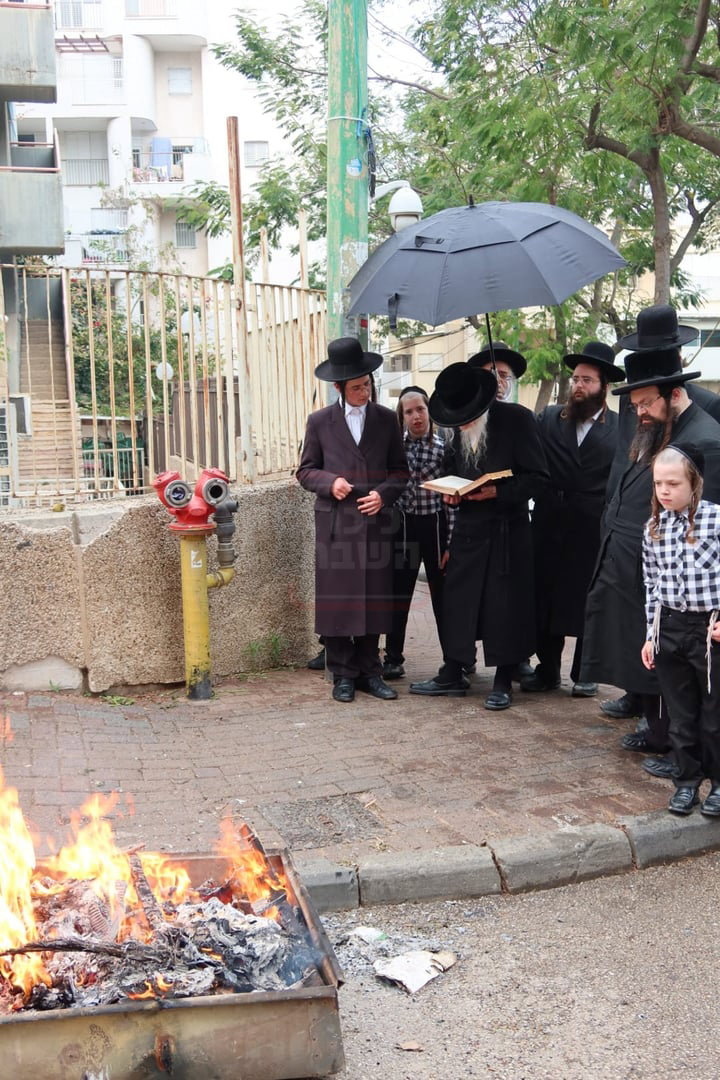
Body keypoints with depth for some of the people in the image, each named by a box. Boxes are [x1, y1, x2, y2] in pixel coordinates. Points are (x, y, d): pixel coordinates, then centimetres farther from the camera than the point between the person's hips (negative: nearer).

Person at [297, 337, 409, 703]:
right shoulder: (319, 422, 4)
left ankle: (369, 671, 17)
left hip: (375, 523, 2)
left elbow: (400, 470, 12)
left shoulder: (386, 419, 9)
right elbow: (306, 471, 7)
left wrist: (384, 493, -7)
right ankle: (343, 675, 12)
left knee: (373, 599, 5)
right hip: (335, 525, -2)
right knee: (337, 600, 1)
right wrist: (330, 482, -13)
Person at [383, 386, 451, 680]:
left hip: (435, 523, -1)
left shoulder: (443, 447, -1)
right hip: (403, 523, 1)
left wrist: (451, 541, -2)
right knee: (398, 592, 5)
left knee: (442, 592, 7)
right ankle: (393, 658, 14)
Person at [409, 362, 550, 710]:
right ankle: (452, 674, 21)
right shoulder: (459, 429, 8)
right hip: (468, 527, 6)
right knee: (456, 600, 8)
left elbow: (537, 477, -10)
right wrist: (451, 491, 3)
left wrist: (497, 491, -21)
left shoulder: (516, 419, -10)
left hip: (506, 530, -5)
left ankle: (503, 682, 14)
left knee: (505, 602, 1)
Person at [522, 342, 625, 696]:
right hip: (550, 527, 2)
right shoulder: (548, 418, 6)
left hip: (593, 531, -2)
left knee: (587, 605, 7)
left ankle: (584, 674, 20)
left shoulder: (619, 428, -1)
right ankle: (547, 670, 21)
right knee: (545, 600, 8)